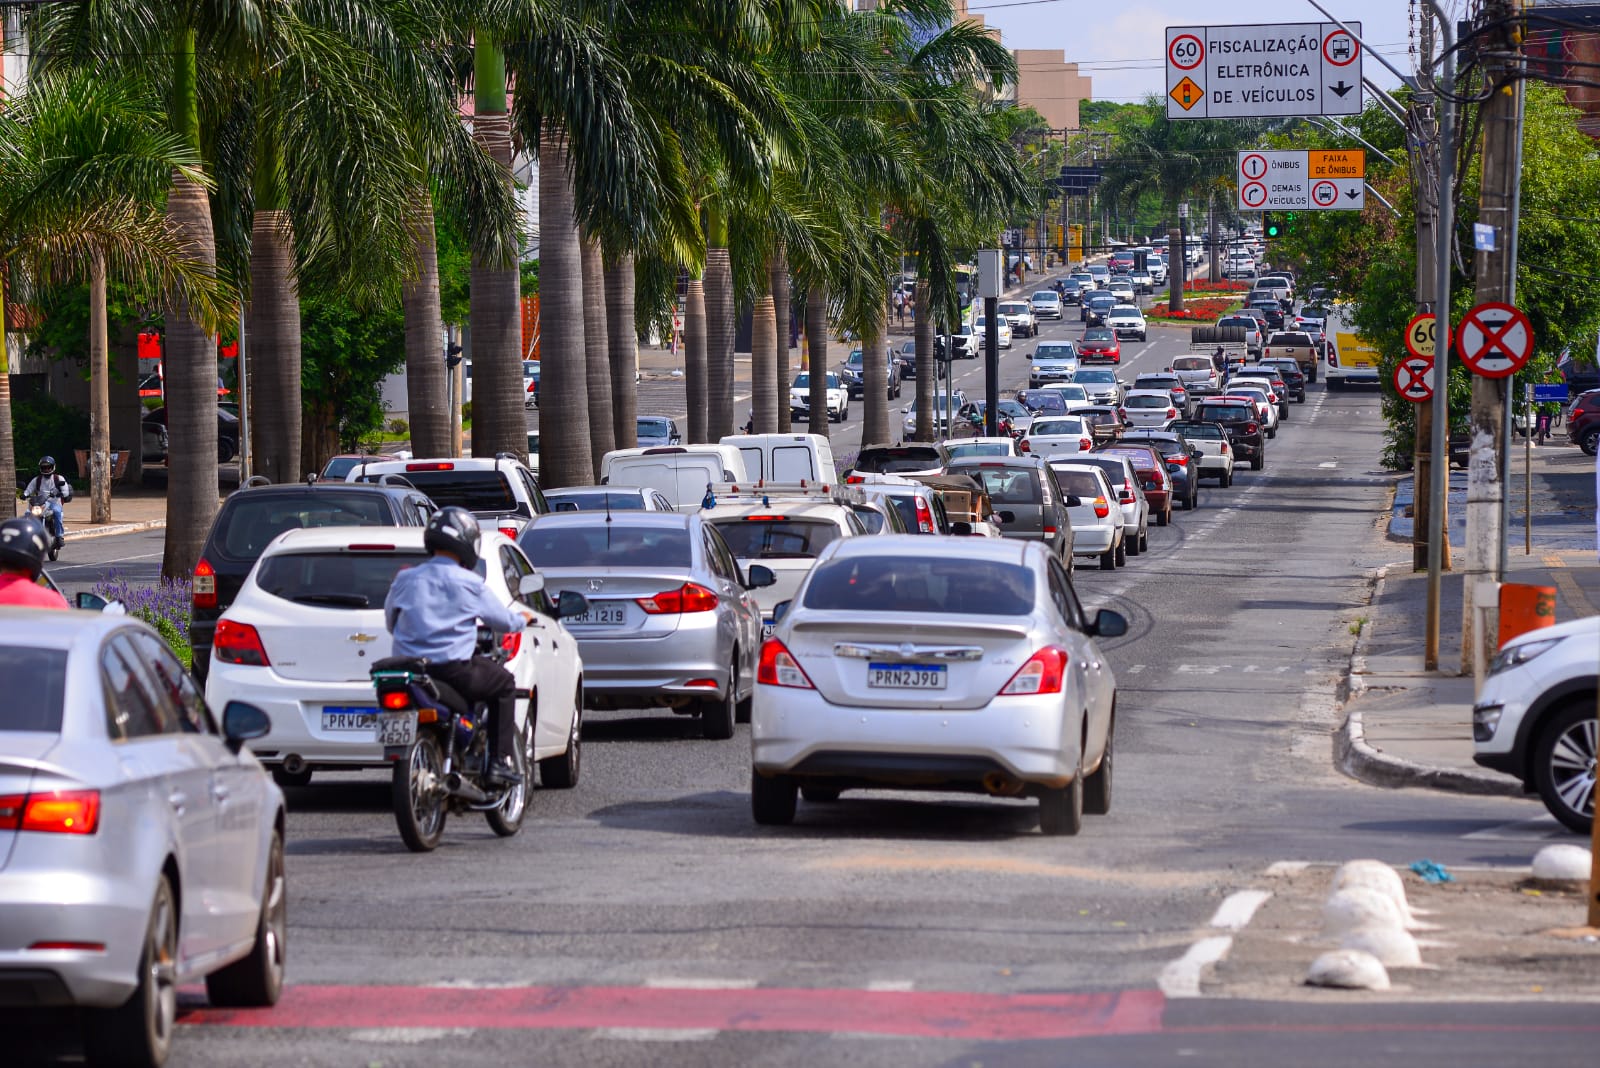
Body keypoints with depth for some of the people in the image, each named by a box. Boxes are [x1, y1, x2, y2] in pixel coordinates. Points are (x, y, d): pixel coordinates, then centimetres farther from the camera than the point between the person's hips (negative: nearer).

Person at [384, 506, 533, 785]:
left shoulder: (405, 579, 7)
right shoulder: (469, 584, -4)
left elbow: (390, 621, 19)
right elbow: (504, 621, 7)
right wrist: (523, 617, 31)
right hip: (454, 670, -5)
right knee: (505, 683, 19)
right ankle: (501, 760, 12)